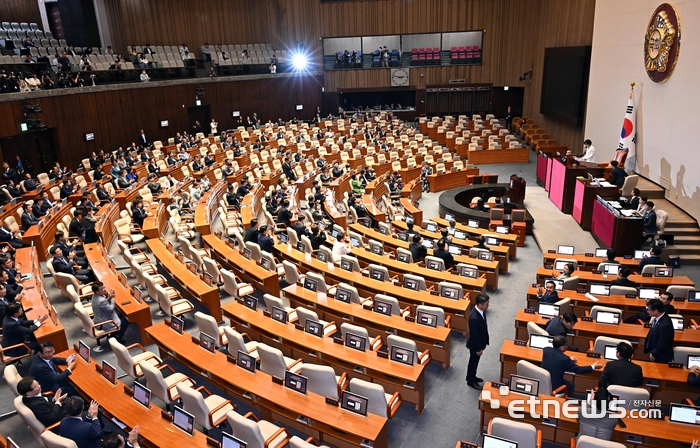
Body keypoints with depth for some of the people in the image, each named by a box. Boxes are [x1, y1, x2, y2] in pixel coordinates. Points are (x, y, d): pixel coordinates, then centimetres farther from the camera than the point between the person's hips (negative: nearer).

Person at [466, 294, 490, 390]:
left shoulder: (481, 310, -11)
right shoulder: (474, 318, -39)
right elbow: (474, 335, -28)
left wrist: (483, 343, 18)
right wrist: (478, 349, -16)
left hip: (480, 342, 8)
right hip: (475, 344, -8)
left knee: (475, 361, 27)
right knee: (473, 362, 14)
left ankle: (472, 376, 47)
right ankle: (471, 381, 35)